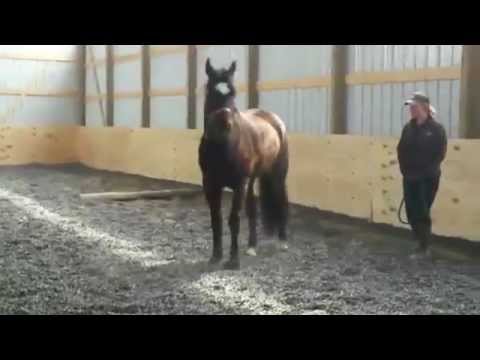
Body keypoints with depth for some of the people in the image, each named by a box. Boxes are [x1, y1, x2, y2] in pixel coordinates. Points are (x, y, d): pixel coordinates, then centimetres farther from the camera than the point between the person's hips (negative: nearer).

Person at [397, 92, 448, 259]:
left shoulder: (437, 129, -8)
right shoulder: (408, 128, 7)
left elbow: (440, 154, -10)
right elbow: (401, 151, 10)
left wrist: (425, 172, -13)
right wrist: (405, 170, -2)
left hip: (428, 179, -5)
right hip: (409, 178, 5)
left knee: (422, 212, -3)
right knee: (411, 212, 7)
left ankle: (424, 248, 10)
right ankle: (422, 243, 23)